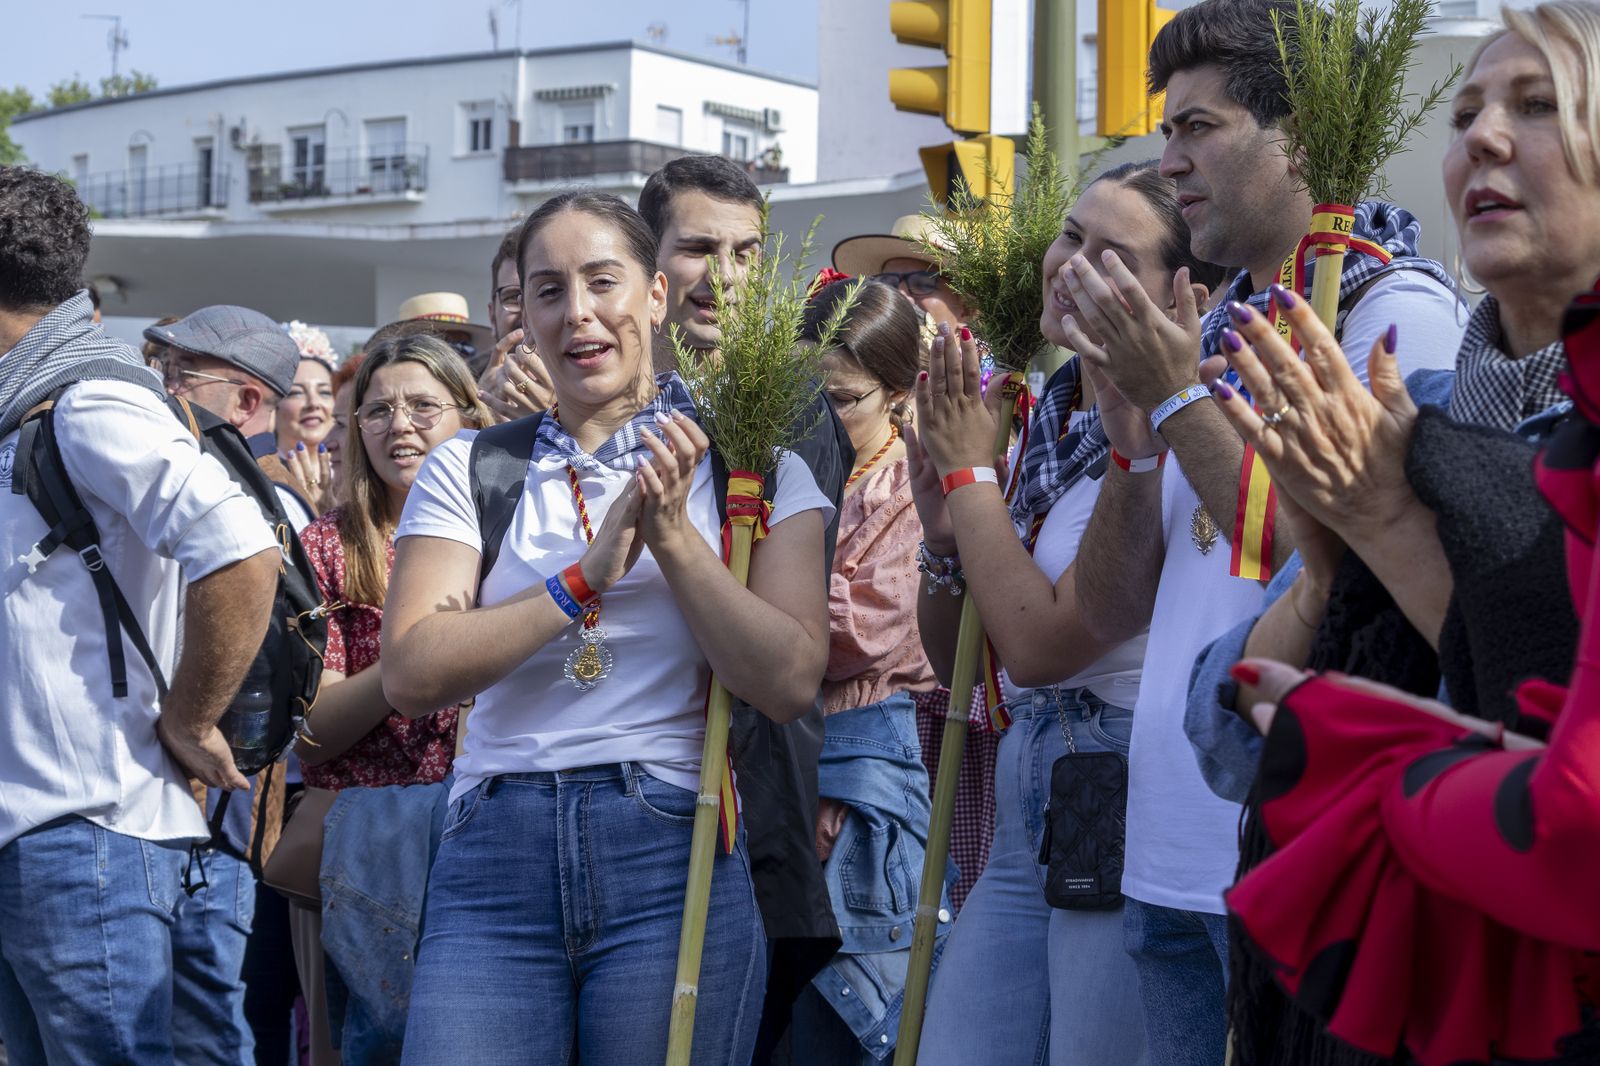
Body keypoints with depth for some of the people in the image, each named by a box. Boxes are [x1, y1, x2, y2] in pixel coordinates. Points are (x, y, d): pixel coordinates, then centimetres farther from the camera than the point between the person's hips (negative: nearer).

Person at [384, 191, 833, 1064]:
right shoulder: (466, 472, 10)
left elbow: (789, 682, -5)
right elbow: (410, 674, -5)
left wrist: (673, 536, -10)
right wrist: (589, 575, -10)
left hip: (672, 855, -1)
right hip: (493, 860, 1)